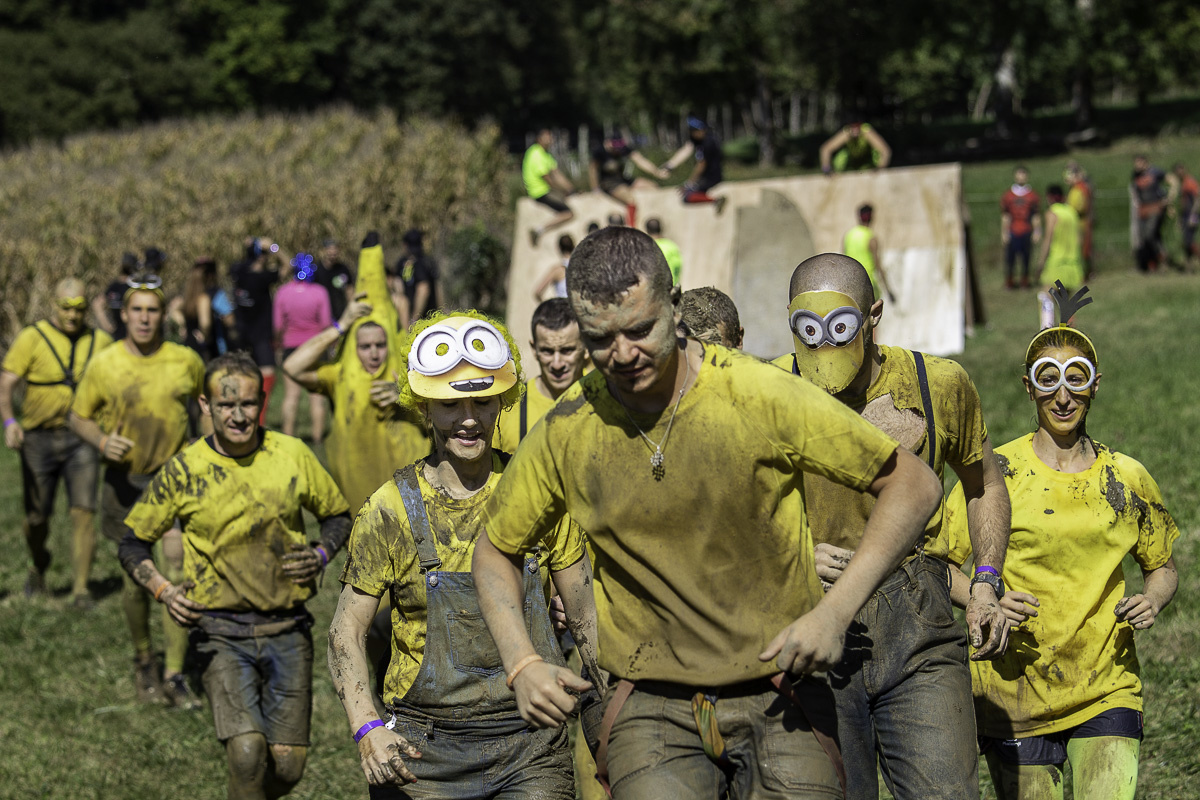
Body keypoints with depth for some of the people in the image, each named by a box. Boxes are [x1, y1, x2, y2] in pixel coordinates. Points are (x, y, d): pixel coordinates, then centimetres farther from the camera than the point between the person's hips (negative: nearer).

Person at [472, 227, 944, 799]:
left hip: (778, 700, 0)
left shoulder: (759, 396, -10)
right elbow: (495, 549, 16)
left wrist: (835, 611, -15)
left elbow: (914, 485, -4)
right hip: (653, 706, 1)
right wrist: (522, 666, -1)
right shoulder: (566, 432, -2)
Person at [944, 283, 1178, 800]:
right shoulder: (996, 472, -3)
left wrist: (1151, 602, -5)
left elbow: (1162, 566, 16)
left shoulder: (1126, 480, 4)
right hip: (1015, 695, -1)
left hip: (1106, 695, 1)